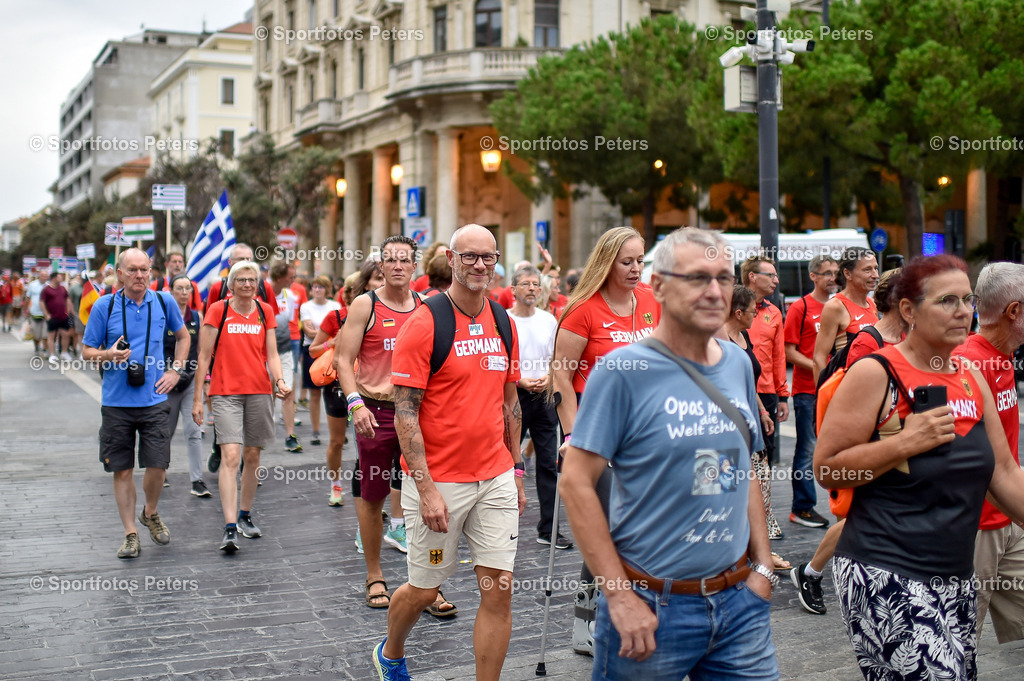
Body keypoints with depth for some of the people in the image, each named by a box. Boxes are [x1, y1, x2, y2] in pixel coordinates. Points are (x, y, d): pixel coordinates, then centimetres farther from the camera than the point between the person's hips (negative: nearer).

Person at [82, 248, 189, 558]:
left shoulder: (163, 302, 2)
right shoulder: (104, 306, -2)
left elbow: (183, 336, 20)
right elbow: (87, 351, 4)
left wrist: (175, 370, 7)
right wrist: (108, 355, -17)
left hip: (154, 400, 1)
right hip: (116, 402, -1)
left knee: (157, 466, -3)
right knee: (122, 470, 4)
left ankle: (150, 513, 26)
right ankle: (130, 534, 16)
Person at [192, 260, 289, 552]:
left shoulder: (265, 311, 8)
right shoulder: (218, 310, 0)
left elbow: (272, 353, 10)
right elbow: (204, 356, 2)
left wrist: (279, 380, -9)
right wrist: (197, 397, 0)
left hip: (259, 391, 3)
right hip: (225, 392, -3)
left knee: (252, 456, 10)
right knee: (230, 455, -15)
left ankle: (245, 516, 28)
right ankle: (230, 529, -17)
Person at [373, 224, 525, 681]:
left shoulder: (504, 325, 7)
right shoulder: (423, 325, -11)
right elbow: (405, 413, -14)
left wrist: (516, 471, 14)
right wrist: (426, 488, -18)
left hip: (496, 480, 5)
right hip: (439, 482, -4)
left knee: (499, 589, 1)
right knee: (423, 588, 11)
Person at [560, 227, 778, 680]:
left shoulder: (738, 364, 7)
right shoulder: (623, 370, -12)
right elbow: (576, 482, -14)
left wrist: (762, 566, 8)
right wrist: (620, 596, -15)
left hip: (739, 601, 5)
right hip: (652, 607, -5)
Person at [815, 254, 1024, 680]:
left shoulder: (972, 381, 11)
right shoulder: (875, 374, -9)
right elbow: (826, 468, -12)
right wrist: (906, 442, -17)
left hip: (955, 578, 7)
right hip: (884, 578, -7)